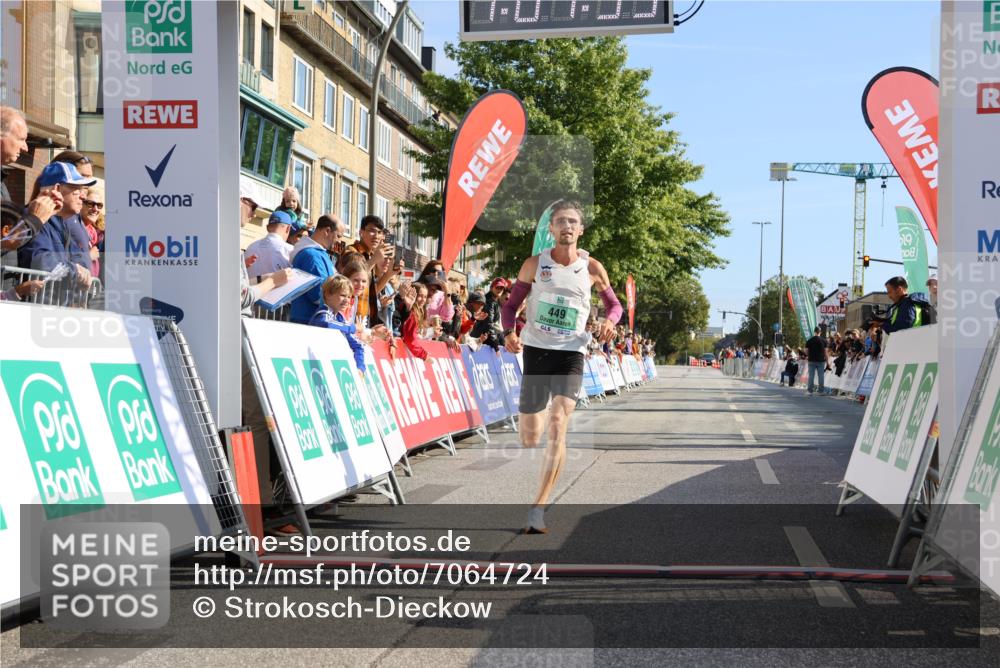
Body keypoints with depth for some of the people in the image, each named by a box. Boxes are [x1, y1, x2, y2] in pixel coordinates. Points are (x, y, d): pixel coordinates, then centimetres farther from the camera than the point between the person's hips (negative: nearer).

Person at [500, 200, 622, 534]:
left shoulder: (592, 268, 2)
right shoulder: (535, 264, 2)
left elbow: (615, 304, 15)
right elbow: (511, 304, 10)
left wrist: (609, 321, -9)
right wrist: (509, 332, -11)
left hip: (571, 353, -1)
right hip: (535, 350, 1)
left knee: (558, 425, -20)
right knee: (529, 438, 4)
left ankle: (538, 510, -18)